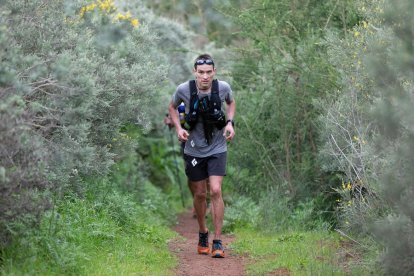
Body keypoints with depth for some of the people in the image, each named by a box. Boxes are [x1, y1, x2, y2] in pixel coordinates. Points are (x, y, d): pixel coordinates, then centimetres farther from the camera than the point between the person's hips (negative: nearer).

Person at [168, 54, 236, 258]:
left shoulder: (223, 87, -12)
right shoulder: (184, 89, -13)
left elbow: (231, 102, 12)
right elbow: (172, 107, 8)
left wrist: (230, 123, -4)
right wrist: (178, 128, -8)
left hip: (217, 149, -1)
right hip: (194, 149, 1)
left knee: (215, 191, -15)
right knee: (200, 194, 9)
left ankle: (218, 242, -9)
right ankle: (202, 233, 34)